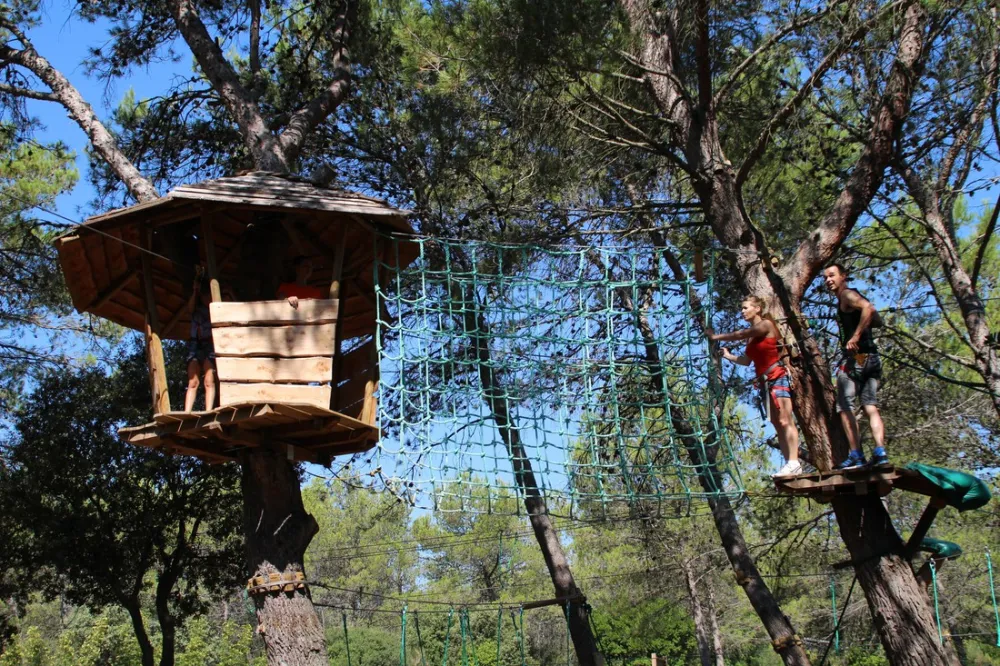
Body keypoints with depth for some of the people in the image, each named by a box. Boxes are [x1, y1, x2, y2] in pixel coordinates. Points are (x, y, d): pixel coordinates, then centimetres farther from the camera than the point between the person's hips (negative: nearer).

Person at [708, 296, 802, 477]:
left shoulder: (766, 324, -3)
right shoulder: (752, 336, 17)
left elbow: (739, 335, -9)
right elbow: (747, 360, 18)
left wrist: (716, 337, -3)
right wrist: (728, 356, 11)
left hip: (777, 377, -8)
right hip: (764, 382, 8)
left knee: (785, 421, -15)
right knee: (778, 425, 2)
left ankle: (794, 463, -21)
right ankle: (790, 464, -1)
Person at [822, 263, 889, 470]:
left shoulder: (847, 294, -4)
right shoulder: (854, 297, 23)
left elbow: (869, 308, -24)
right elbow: (877, 321, 29)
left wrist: (855, 336, -24)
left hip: (855, 356, -9)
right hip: (871, 357, 9)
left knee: (845, 408, -7)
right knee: (871, 407, 3)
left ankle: (856, 455, -12)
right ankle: (880, 452, -8)